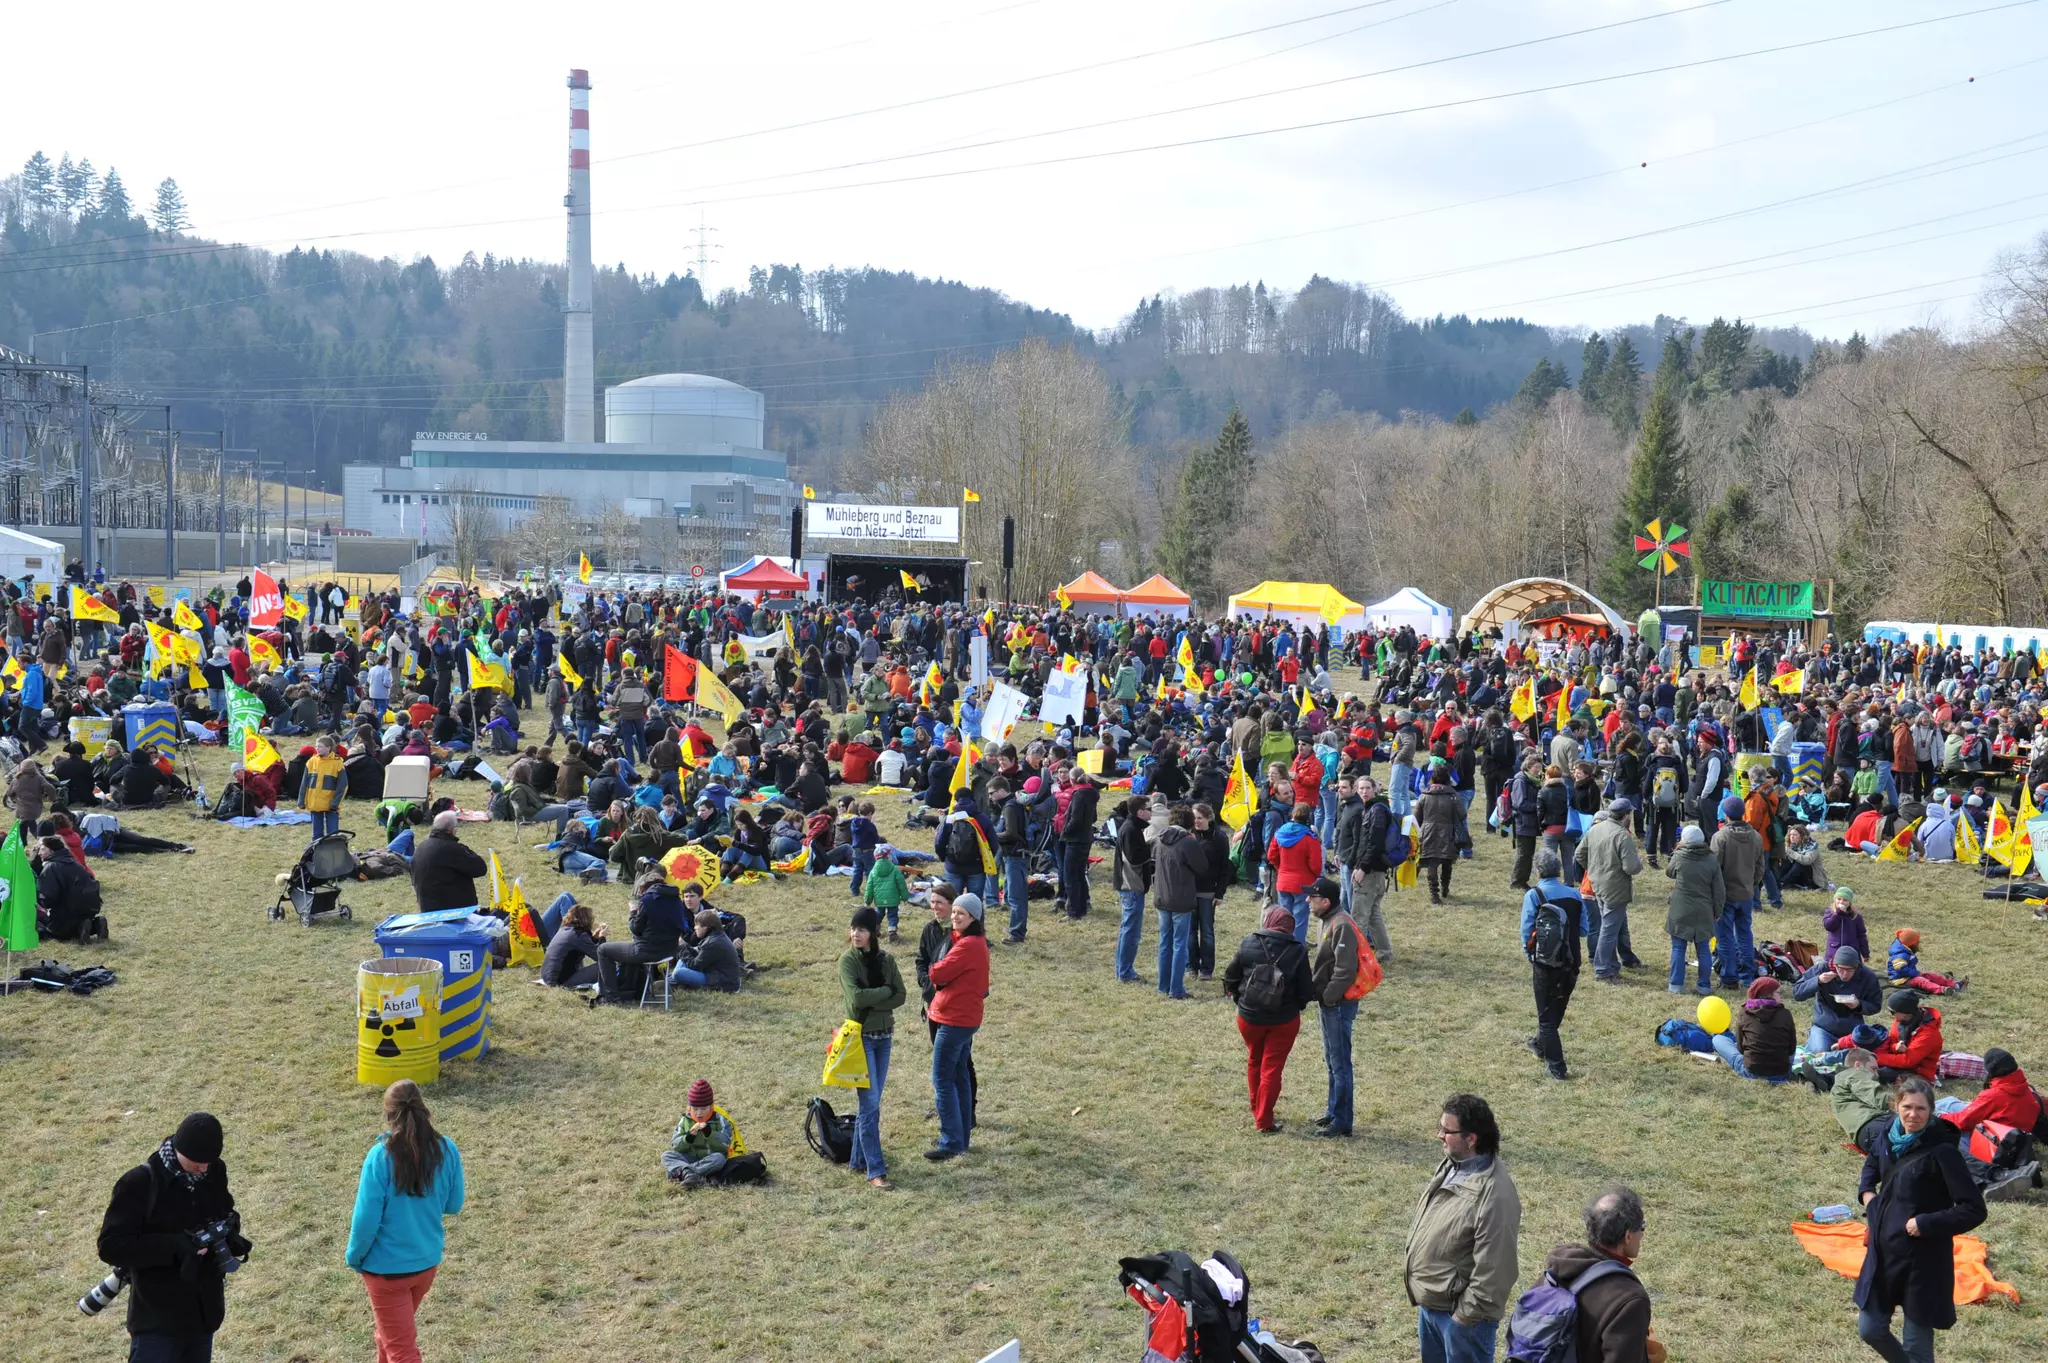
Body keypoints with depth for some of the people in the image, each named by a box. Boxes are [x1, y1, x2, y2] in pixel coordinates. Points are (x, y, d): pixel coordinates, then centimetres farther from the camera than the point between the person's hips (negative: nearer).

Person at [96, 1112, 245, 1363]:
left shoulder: (215, 1172, 0)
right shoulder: (140, 1183, -17)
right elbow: (110, 1246, -18)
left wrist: (229, 1228, -7)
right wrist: (174, 1246, -26)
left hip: (204, 1312, 6)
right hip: (157, 1320, -6)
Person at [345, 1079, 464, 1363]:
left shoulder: (381, 1156, -23)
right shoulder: (446, 1150, -10)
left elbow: (367, 1219, -18)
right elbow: (453, 1206, 2)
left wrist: (355, 1258, -1)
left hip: (387, 1267, -5)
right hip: (428, 1262, 5)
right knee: (396, 1330, 29)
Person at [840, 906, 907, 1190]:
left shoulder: (886, 960, 5)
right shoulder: (848, 960, -8)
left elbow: (901, 996, -2)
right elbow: (857, 997, -21)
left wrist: (872, 1003, -15)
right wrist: (886, 991, -10)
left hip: (884, 1036, 5)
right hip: (861, 1036, -5)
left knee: (872, 1102, 11)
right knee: (870, 1104, -9)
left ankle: (859, 1159, 22)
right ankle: (875, 1170, -7)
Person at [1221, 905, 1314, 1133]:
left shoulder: (1248, 944, -8)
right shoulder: (1298, 951, -11)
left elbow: (1230, 978, -1)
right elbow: (1306, 991, -9)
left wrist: (1238, 998, 16)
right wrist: (1296, 1004, 11)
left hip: (1249, 1017, 2)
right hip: (1284, 1020, -2)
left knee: (1255, 1061, 22)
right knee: (1272, 1067, 7)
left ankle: (1257, 1110, 32)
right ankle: (1264, 1120, 8)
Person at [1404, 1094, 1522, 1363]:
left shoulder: (1495, 1195, -30)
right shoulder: (1450, 1166, 0)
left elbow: (1492, 1269, -27)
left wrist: (1467, 1315, -20)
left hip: (1459, 1312, -9)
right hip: (1429, 1302, 9)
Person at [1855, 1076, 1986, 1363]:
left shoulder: (1942, 1151, -20)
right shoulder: (1889, 1137, 0)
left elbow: (1974, 1210, -20)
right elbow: (1872, 1163, 24)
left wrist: (1926, 1224, -23)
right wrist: (1866, 1192, 8)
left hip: (1923, 1261, -6)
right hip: (1883, 1252, 6)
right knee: (1870, 1329, 15)